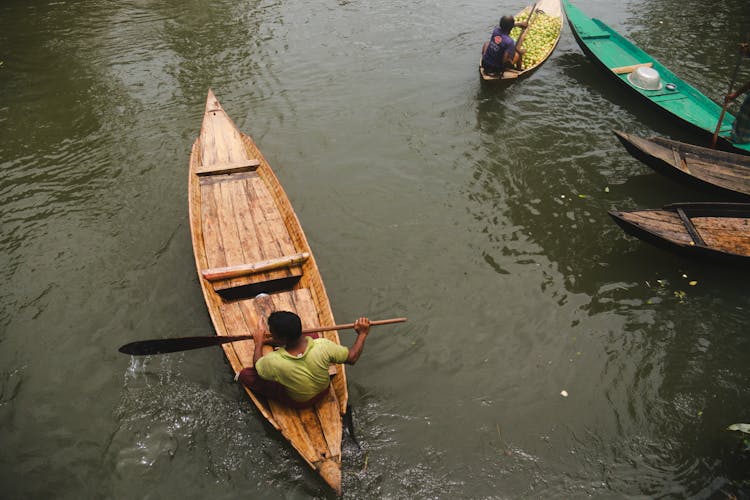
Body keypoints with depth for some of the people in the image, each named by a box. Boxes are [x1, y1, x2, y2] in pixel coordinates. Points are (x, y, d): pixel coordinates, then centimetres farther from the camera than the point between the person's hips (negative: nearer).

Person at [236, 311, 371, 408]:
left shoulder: (274, 362, -38)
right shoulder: (323, 346, -35)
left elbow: (257, 366, -13)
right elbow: (352, 358, -19)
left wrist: (259, 343, 1)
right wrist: (362, 334, -6)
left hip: (298, 402, -2)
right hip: (324, 391, 3)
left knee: (245, 374, -2)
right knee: (312, 333, 12)